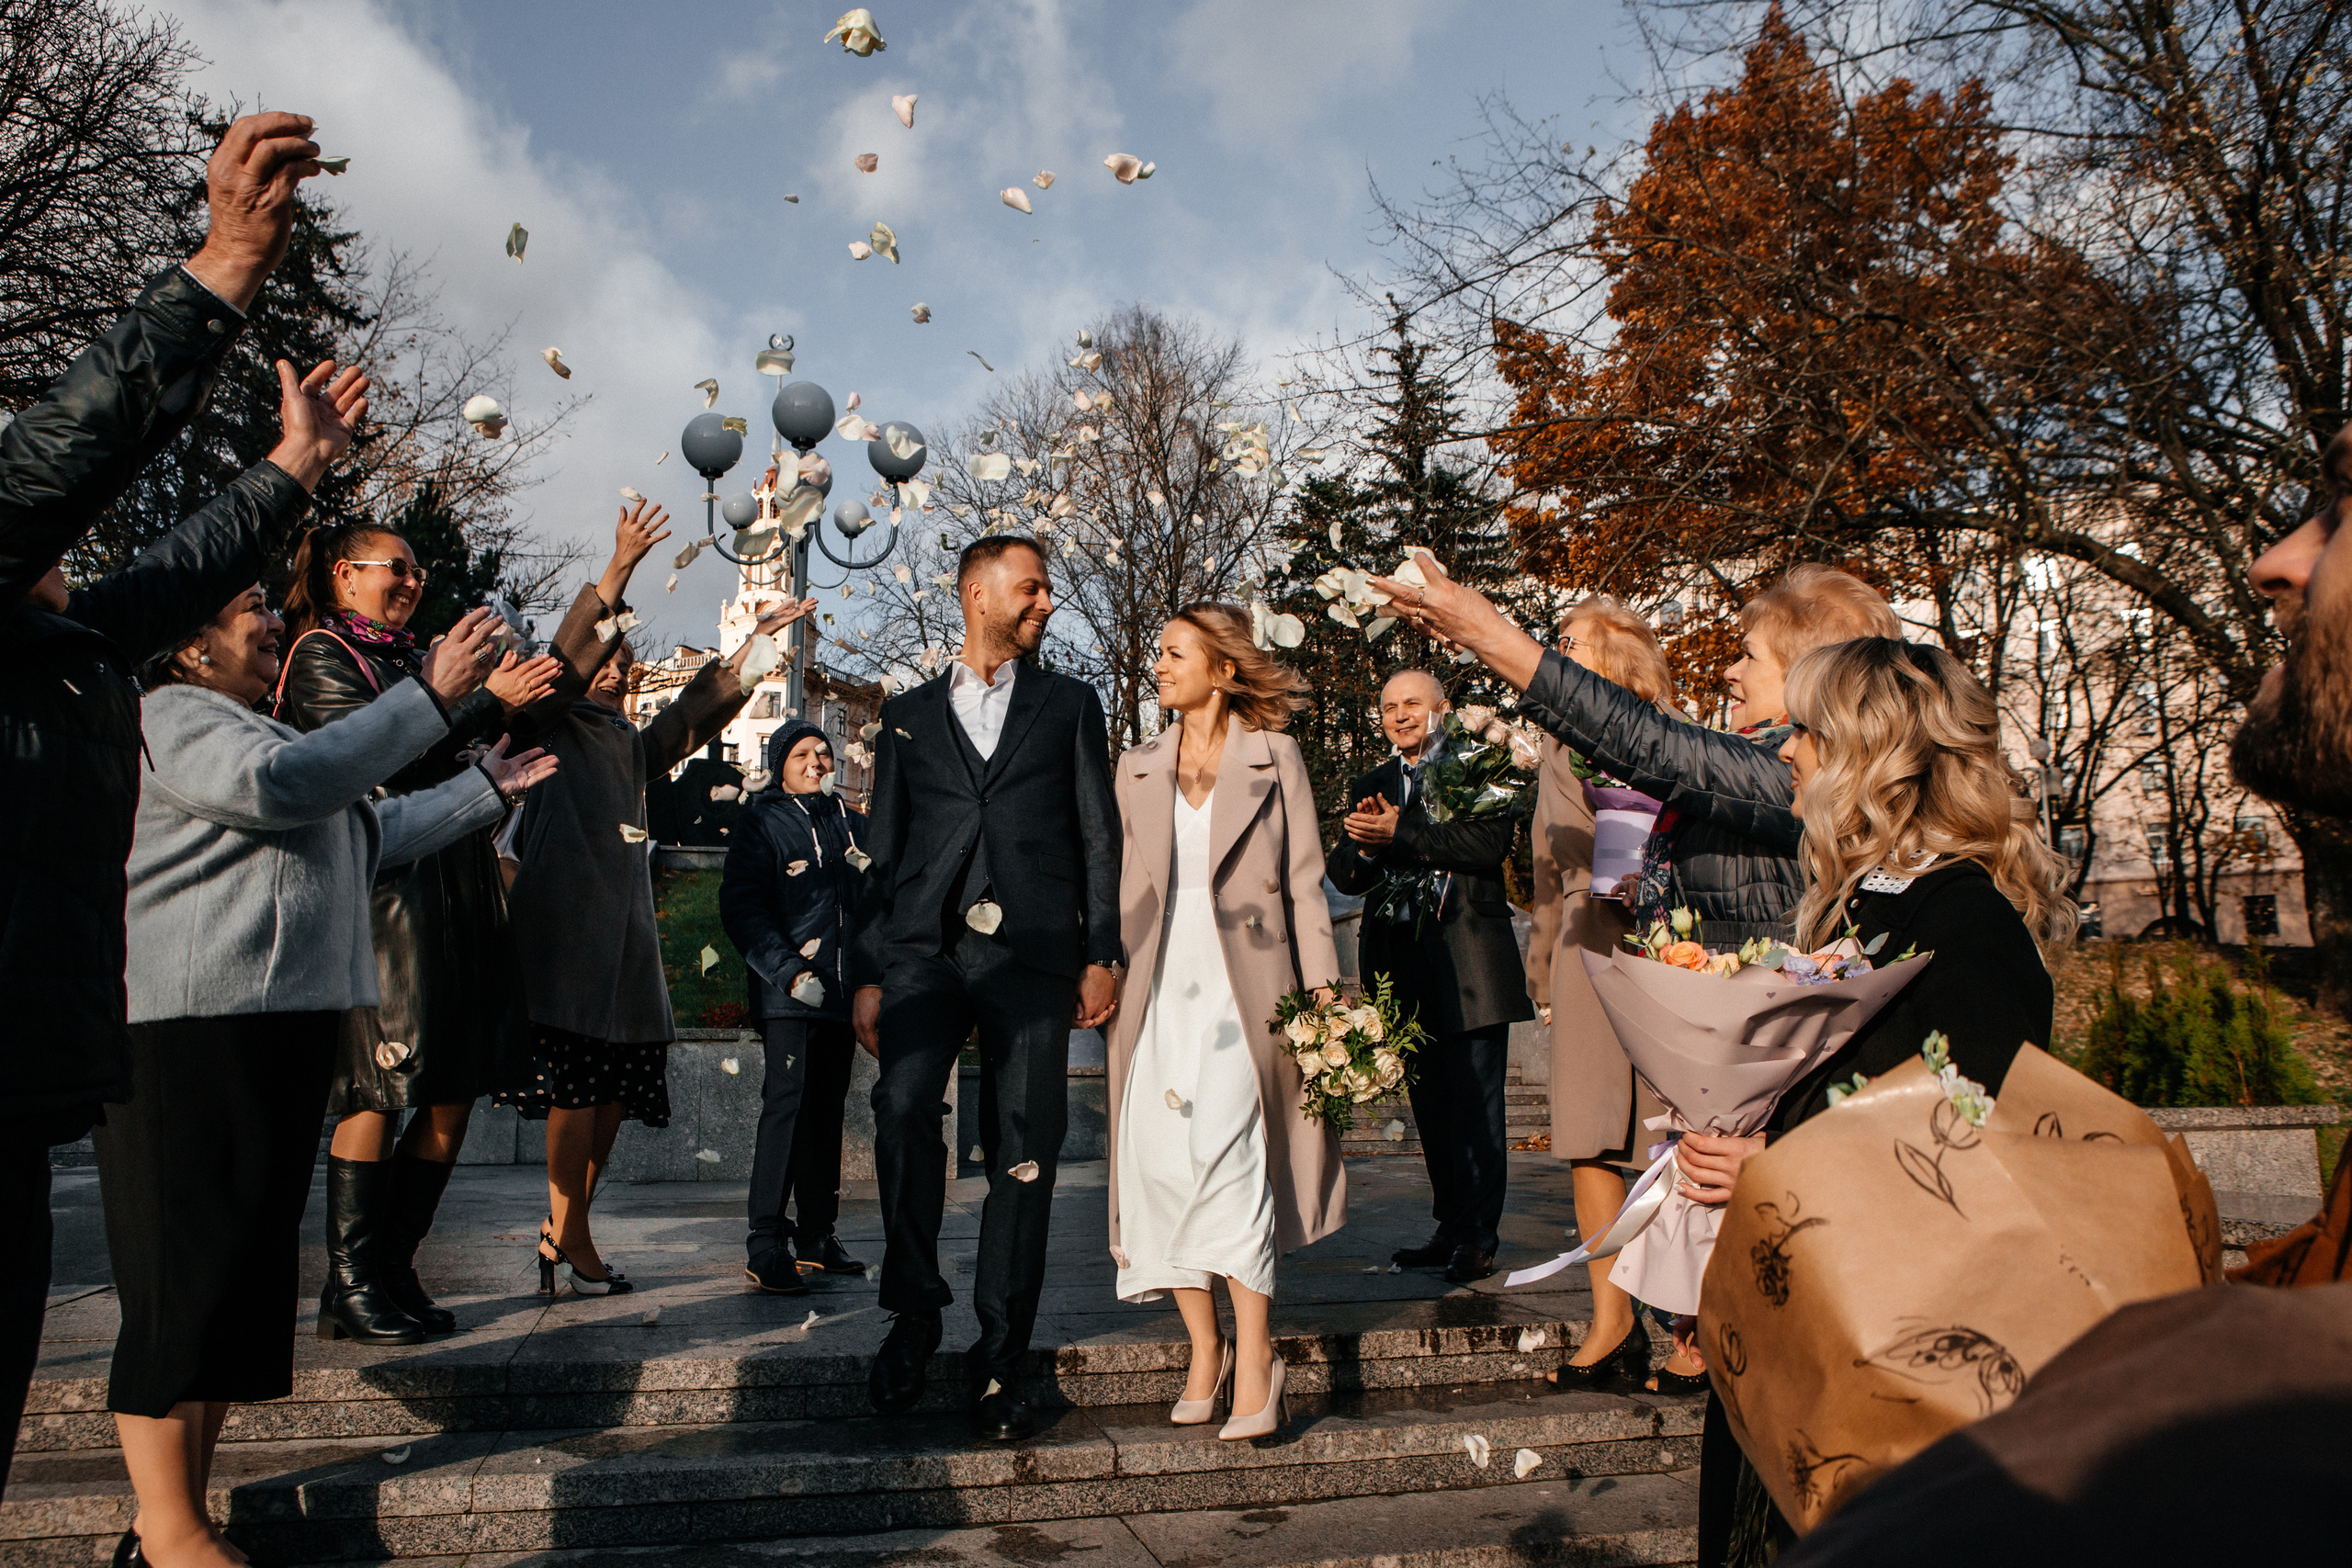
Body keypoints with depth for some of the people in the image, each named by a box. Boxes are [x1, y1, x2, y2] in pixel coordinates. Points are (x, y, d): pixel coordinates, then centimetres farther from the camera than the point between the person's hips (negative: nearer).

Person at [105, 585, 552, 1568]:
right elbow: (282, 784, -25)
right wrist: (429, 699, -26)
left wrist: (485, 788, 33)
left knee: (246, 1272, 11)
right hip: (194, 1032, -10)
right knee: (186, 1275, -7)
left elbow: (363, 836, 31)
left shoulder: (246, 726, 26)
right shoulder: (169, 716, -6)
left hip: (279, 1026, 10)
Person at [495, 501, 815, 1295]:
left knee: (614, 1085, 5)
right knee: (576, 1080, -9)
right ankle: (572, 1240, -2)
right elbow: (563, 658, -10)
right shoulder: (551, 725, 6)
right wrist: (618, 570, -21)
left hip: (624, 928, 7)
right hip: (566, 924, -7)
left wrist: (760, 634, 15)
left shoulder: (634, 746, 24)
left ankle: (560, 1232, 15)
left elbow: (704, 701, 22)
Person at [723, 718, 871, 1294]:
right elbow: (742, 906, -6)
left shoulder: (850, 821, 17)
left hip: (842, 987, 5)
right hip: (787, 989, -5)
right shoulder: (762, 821, 2)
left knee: (828, 1107, 8)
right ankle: (765, 1244, -10)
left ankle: (816, 1233, 18)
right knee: (787, 1100, -13)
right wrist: (787, 970, -16)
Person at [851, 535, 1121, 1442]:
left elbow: (1099, 838, 11)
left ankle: (999, 1363, 9)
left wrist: (1102, 954, 1)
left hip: (1031, 952, 0)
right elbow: (884, 853, 16)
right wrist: (867, 973, 10)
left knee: (1023, 1155, -2)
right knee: (904, 1107, -21)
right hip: (924, 948, 0)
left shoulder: (1070, 705, 17)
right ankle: (913, 1313, -1)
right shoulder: (909, 715, 19)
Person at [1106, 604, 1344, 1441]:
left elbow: (1304, 882, 3)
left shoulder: (1274, 757, 5)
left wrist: (1322, 989, -4)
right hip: (1159, 993, 4)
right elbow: (1130, 884, 16)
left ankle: (1254, 1354, -4)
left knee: (1226, 1159, -15)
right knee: (1161, 1167, -1)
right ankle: (1204, 1349, 14)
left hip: (1240, 990, -4)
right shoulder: (1138, 768, 15)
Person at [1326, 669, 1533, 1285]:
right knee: (1430, 1104, 11)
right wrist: (1365, 846, -13)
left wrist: (1398, 832, -16)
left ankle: (1477, 1236, 8)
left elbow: (1491, 843, -17)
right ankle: (1450, 1228, 21)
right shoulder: (1370, 786, 16)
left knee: (1475, 1102, -2)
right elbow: (1342, 875, 10)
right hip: (1403, 962, 5)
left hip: (1468, 958, -5)